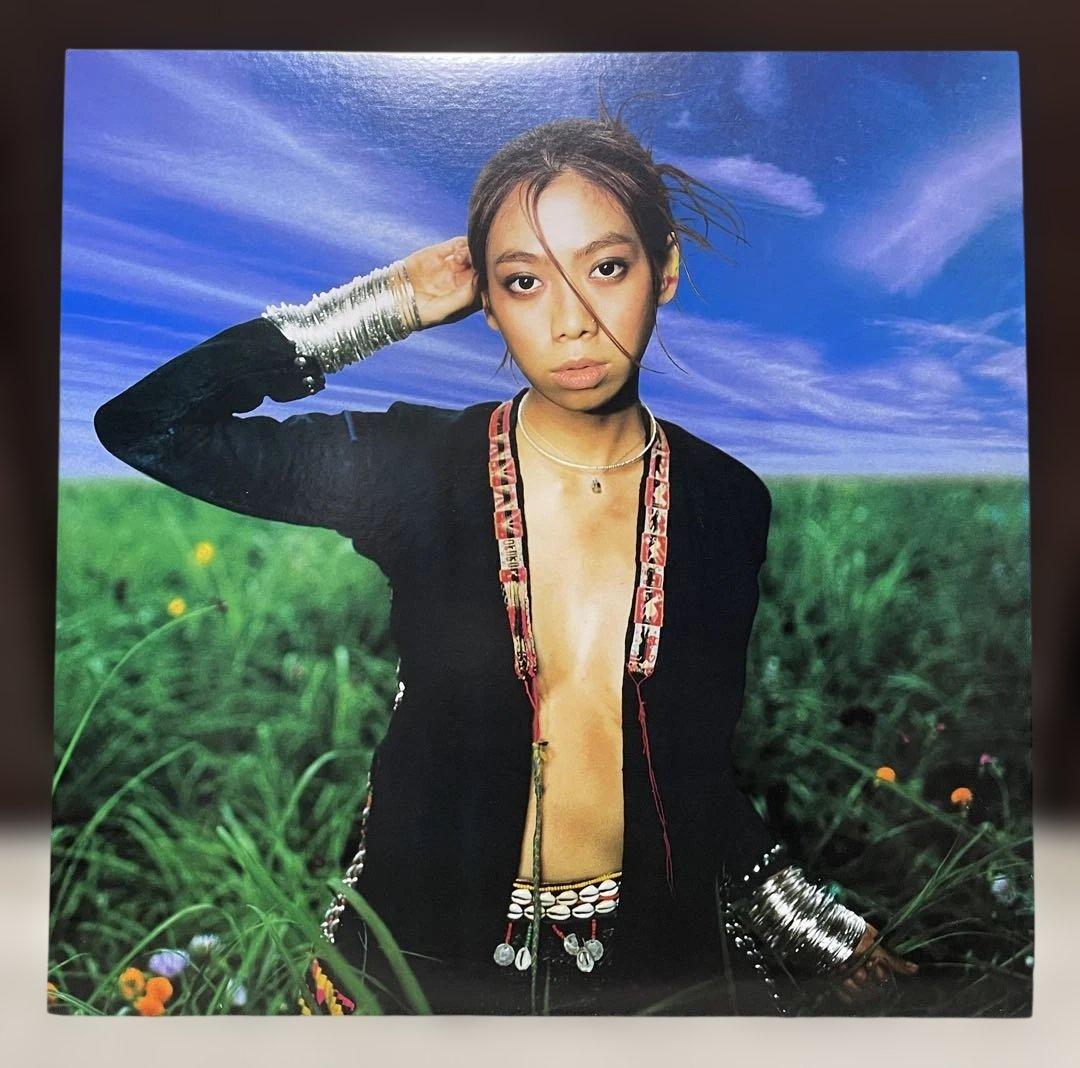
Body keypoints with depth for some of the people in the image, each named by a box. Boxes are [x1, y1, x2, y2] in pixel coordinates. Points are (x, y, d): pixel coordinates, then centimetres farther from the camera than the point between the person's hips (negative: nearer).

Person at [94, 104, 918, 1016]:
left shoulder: (729, 502, -8)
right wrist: (387, 306, -17)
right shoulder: (413, 467, -14)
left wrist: (830, 934, 5)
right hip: (424, 953, 0)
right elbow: (140, 424, -17)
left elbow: (697, 762, 0)